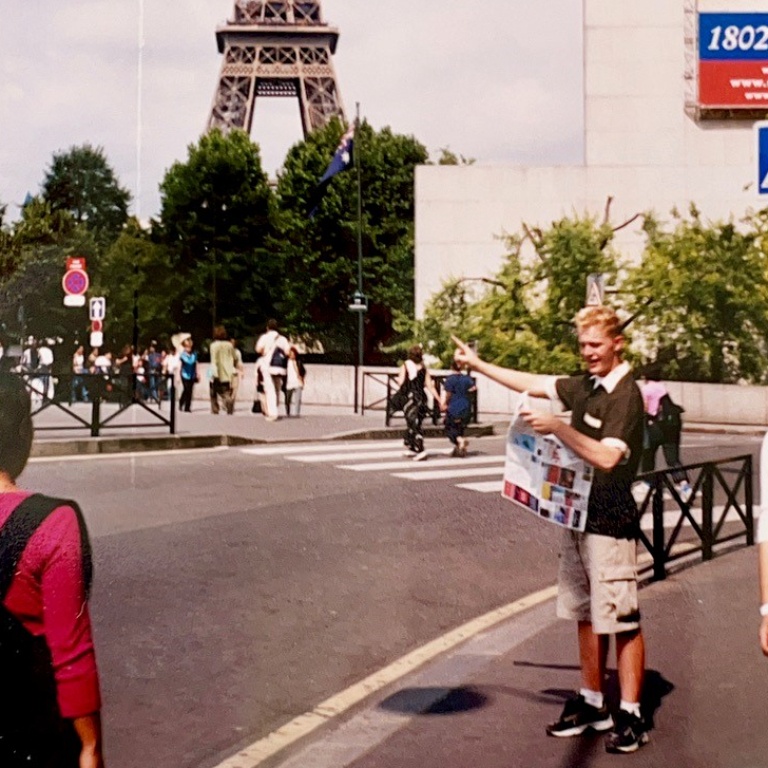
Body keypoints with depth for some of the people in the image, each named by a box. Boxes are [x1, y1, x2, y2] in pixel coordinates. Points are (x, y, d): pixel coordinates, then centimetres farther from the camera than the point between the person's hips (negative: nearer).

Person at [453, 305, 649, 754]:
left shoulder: (626, 395, -15)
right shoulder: (586, 387, 9)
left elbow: (606, 457, -27)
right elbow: (534, 384, 20)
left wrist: (557, 427, -29)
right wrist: (479, 364, 21)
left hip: (611, 523, -9)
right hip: (578, 515, 9)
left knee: (622, 621, -1)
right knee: (586, 615, 15)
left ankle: (631, 716, 8)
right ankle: (592, 704, 26)